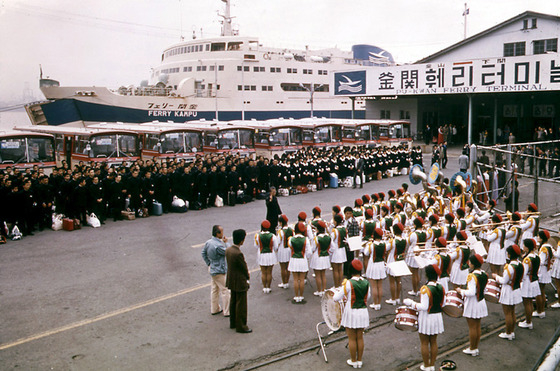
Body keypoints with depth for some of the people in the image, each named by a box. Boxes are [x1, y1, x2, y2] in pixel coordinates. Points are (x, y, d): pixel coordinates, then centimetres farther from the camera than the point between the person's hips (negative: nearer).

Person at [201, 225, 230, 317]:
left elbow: (203, 253, 12)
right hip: (219, 272, -9)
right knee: (225, 291, 2)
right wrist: (225, 243, -6)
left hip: (212, 270, 9)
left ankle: (214, 309, 31)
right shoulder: (218, 245, -29)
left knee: (215, 289, 19)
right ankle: (227, 311, 9)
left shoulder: (208, 242, 0)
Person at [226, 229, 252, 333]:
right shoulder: (238, 253, -29)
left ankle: (233, 323, 36)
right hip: (240, 282, -9)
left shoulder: (228, 250, -3)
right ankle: (240, 326, 16)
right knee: (241, 305, 5)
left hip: (231, 281, 9)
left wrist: (246, 274, 9)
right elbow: (244, 268, -18)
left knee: (233, 302, 22)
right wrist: (248, 278, 2)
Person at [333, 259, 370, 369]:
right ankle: (359, 361, 24)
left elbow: (336, 298, -13)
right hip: (363, 312, 4)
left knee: (352, 338, 9)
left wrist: (337, 293, 9)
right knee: (360, 338, 15)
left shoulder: (348, 283, -19)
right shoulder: (366, 283, -5)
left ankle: (353, 361, 21)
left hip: (351, 313, -4)